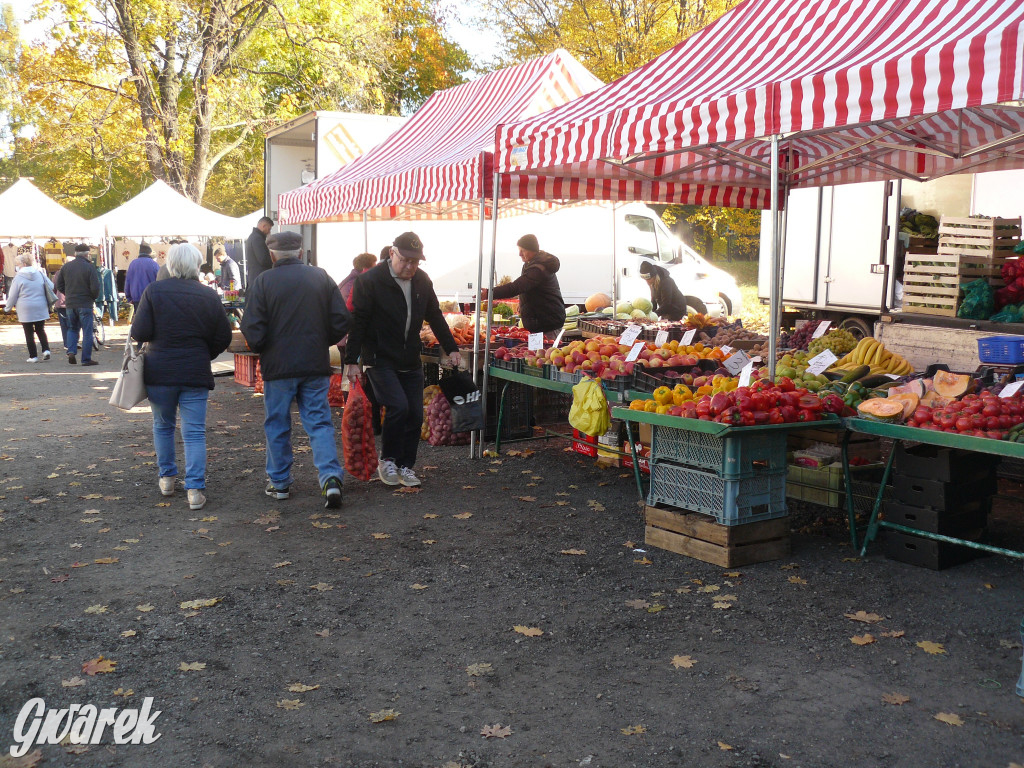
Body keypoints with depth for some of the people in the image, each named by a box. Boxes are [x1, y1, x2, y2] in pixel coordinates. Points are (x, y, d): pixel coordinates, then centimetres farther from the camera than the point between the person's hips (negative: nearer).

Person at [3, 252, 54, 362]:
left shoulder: (19, 277, -8)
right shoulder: (40, 273, 4)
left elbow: (13, 295, -3)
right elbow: (51, 287, 9)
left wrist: (7, 308, 12)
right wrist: (48, 303, 23)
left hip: (26, 310, -4)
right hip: (40, 308, 4)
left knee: (29, 333, 4)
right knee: (40, 329, 16)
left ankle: (33, 356, 4)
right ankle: (46, 349, -2)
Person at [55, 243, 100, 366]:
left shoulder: (65, 267, 5)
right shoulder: (89, 267, -11)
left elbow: (58, 286, 8)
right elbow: (95, 287, -16)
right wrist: (94, 297, 4)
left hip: (70, 304, 5)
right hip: (85, 304, -5)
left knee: (72, 328, 20)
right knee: (87, 331, 2)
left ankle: (71, 351, 2)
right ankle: (86, 359, 2)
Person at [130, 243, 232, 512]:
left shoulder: (154, 291, -7)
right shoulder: (209, 295, -2)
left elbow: (140, 333, -10)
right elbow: (223, 338, 2)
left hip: (160, 371, 0)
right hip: (196, 373, 0)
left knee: (163, 426, 20)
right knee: (195, 432, 2)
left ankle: (167, 477, 29)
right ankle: (195, 489, -5)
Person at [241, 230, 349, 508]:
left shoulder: (263, 282, -6)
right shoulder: (321, 277, 3)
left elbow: (252, 329, -10)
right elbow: (341, 321, 2)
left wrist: (261, 349, 10)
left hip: (278, 366, -2)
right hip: (316, 365, 2)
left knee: (277, 425, 12)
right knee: (319, 422, 6)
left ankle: (279, 482, 21)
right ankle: (331, 476, -11)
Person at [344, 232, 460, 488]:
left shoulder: (422, 281, 6)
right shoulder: (370, 280, -11)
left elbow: (435, 317, 16)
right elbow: (358, 322, -11)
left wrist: (451, 348, 12)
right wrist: (352, 360, -13)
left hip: (410, 361, 6)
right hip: (380, 359, -6)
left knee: (415, 414, 3)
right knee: (398, 406, -19)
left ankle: (405, 466, 17)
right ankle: (387, 461, 1)